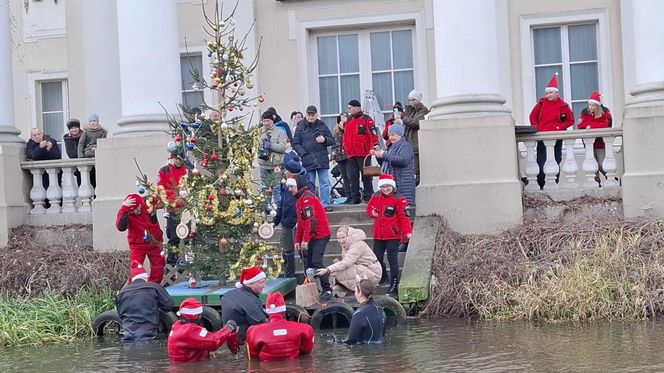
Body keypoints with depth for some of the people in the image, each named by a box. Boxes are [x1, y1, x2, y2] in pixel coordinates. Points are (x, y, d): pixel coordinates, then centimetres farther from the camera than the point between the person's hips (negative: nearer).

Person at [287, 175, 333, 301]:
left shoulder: (307, 198, -14)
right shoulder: (299, 199, 18)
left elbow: (311, 220, -22)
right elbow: (301, 222, 23)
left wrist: (305, 239, -20)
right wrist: (297, 240, 19)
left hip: (320, 235, -10)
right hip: (313, 236, 10)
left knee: (317, 262, -16)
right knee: (309, 262, 9)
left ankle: (327, 290, -15)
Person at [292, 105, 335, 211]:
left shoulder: (322, 126, 10)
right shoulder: (300, 127, 4)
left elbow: (332, 140, 13)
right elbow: (295, 144, 2)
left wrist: (324, 139, -7)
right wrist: (303, 153, -11)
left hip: (322, 160, 2)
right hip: (308, 160, -2)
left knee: (324, 184, 1)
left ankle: (325, 205, 5)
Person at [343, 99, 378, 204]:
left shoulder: (366, 119, -5)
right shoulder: (349, 121, 17)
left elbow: (373, 134, -10)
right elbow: (345, 135, 24)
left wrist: (374, 147, -15)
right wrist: (345, 146, 16)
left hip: (363, 153, -7)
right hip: (351, 154, 7)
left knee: (366, 176, -1)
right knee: (352, 177, 6)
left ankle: (368, 197, 4)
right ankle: (354, 198, 11)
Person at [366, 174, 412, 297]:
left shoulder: (399, 199, -11)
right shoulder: (375, 197, 7)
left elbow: (404, 216, -14)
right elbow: (369, 207, 20)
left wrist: (407, 231, -22)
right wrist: (371, 212, -4)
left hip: (393, 235, -6)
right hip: (378, 235, 6)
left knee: (392, 259, -7)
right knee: (377, 258, 15)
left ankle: (394, 286, -3)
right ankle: (382, 276, 41)